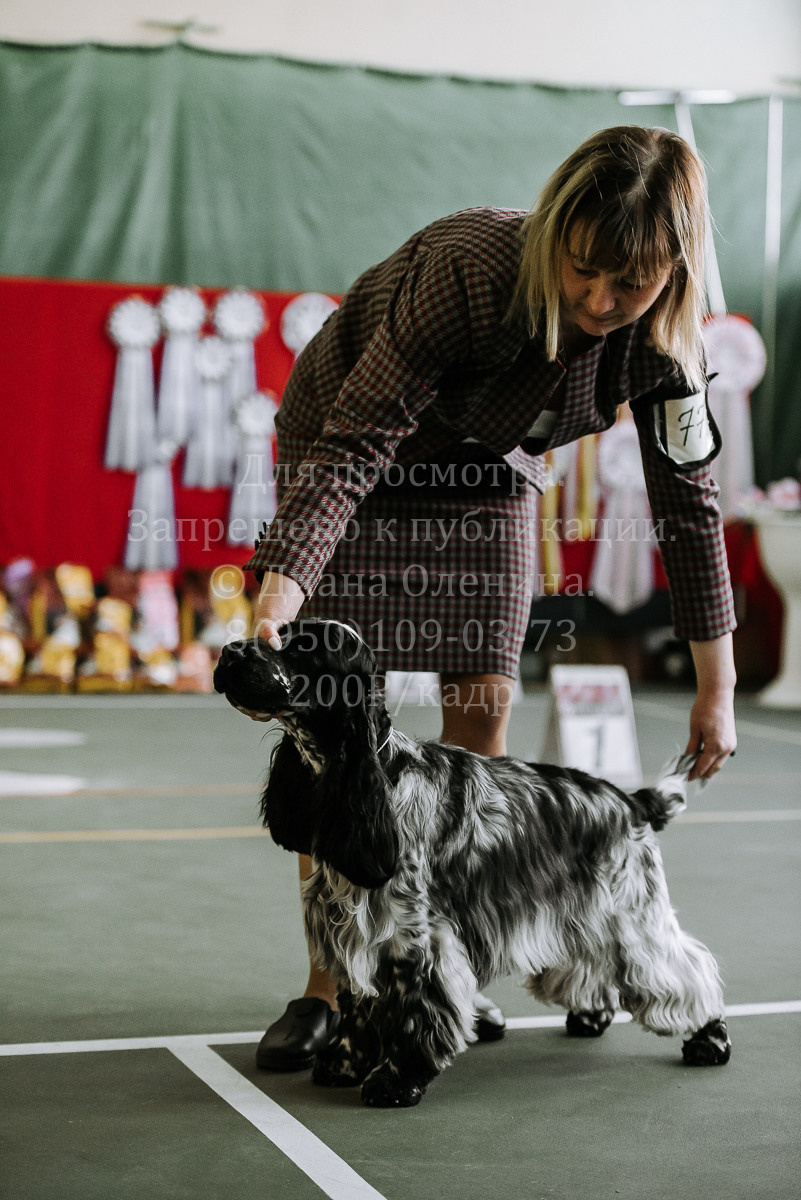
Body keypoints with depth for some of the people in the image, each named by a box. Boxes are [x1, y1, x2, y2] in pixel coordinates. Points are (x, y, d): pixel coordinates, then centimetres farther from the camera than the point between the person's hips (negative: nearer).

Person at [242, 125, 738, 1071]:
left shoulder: (660, 344, -23)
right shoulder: (472, 271, -38)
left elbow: (688, 503, -13)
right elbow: (355, 442, -36)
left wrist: (716, 686, -10)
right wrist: (281, 587, -48)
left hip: (487, 470, 4)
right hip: (347, 443, -3)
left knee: (484, 704, -3)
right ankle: (327, 986, -1)